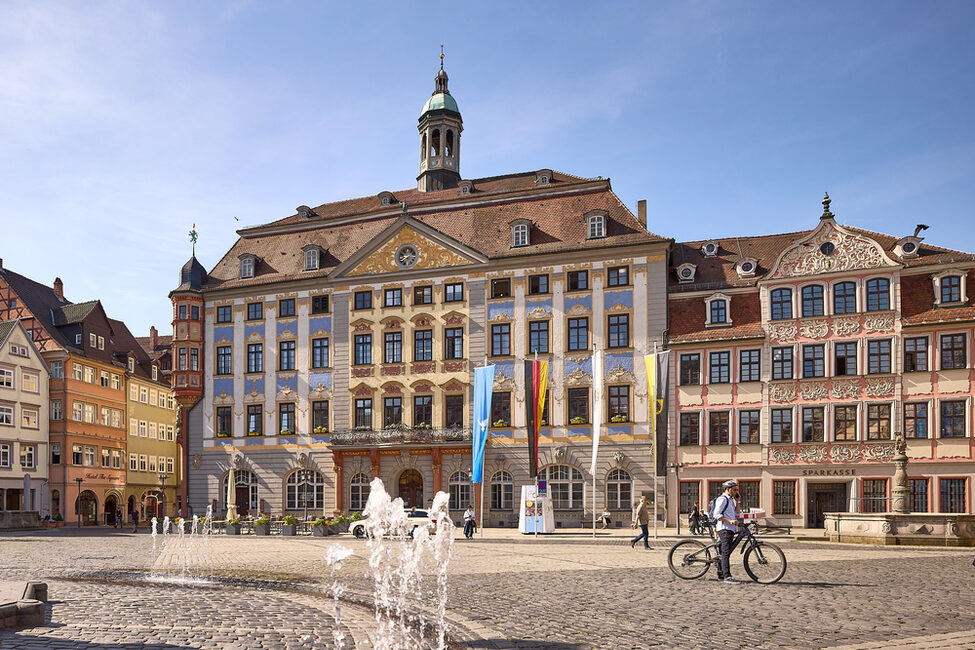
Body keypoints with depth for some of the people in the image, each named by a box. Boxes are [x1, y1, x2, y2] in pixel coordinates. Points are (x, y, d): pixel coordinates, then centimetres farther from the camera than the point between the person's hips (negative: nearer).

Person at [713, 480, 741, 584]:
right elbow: (717, 514, -16)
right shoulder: (722, 499, -9)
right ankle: (727, 576, -21)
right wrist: (730, 521, -25)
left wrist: (736, 501, 14)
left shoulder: (730, 500, 22)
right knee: (726, 552, -15)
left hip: (730, 529, 10)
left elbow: (736, 513, 22)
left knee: (723, 552, 12)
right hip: (724, 529, -10)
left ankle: (720, 575, 17)